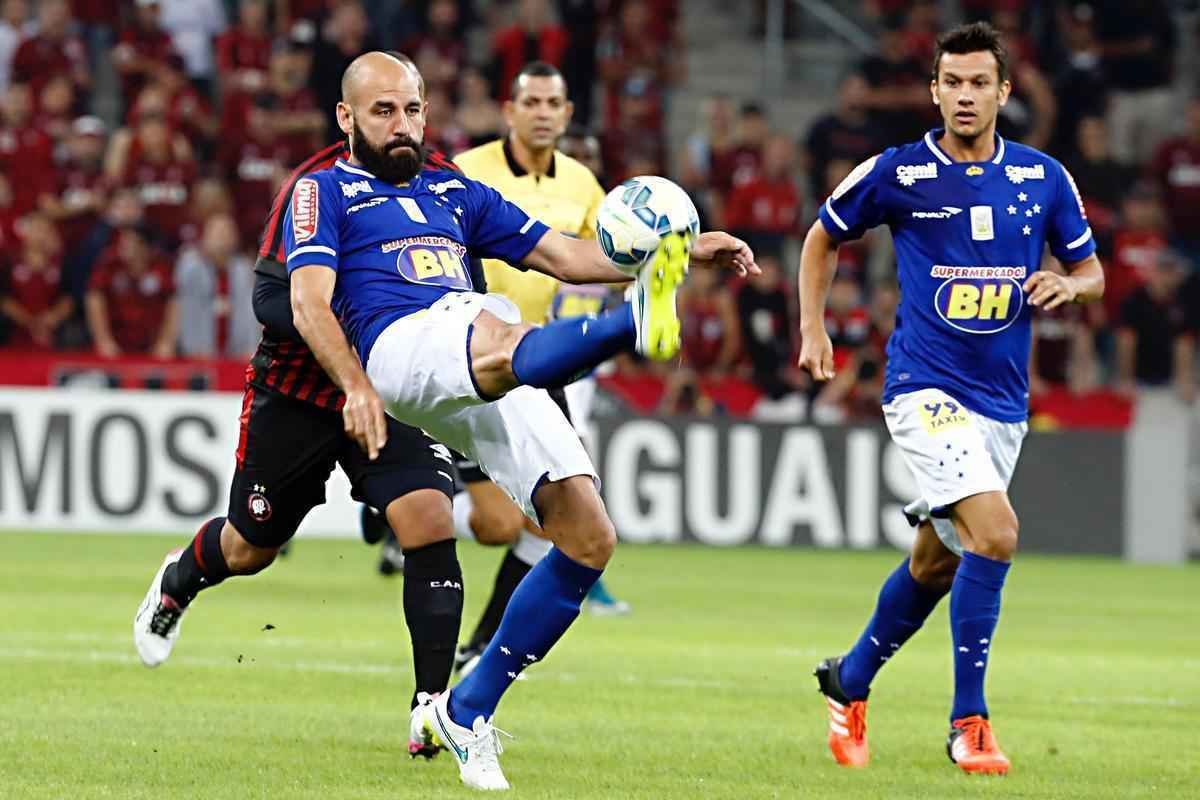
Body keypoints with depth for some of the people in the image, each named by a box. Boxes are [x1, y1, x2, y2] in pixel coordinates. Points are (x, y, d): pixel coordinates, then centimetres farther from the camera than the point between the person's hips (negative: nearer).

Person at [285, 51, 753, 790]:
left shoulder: (455, 194, 34)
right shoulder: (325, 193, 17)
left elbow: (564, 256, 30)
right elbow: (309, 300, 1)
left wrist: (685, 253, 16)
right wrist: (356, 384, -18)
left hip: (493, 378, 6)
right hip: (400, 343, -6)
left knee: (590, 537, -7)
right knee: (500, 343, -41)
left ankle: (466, 710, 2)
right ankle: (636, 323, -76)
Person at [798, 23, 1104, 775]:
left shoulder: (1044, 178, 2)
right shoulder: (896, 173, -5)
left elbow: (1091, 269, 12)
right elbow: (824, 237, 11)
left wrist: (1069, 285, -11)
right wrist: (813, 327, 2)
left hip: (1004, 400, 5)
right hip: (926, 387, -5)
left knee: (936, 561, 15)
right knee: (995, 532, -23)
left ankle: (849, 682, 38)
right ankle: (969, 722, -14)